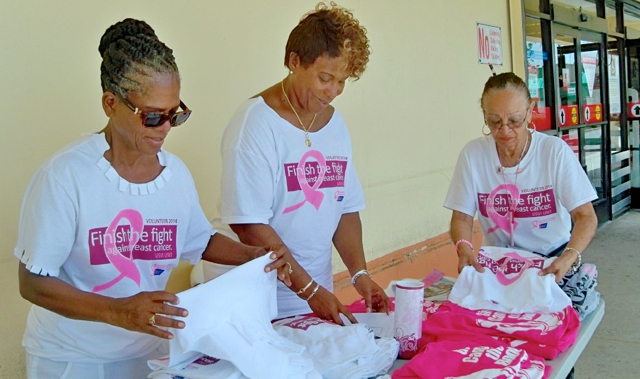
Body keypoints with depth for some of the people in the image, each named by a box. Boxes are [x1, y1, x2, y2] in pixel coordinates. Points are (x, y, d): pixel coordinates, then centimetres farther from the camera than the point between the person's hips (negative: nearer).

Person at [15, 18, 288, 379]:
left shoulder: (177, 172, -6)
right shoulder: (66, 175, -21)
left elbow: (201, 240, 11)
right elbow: (33, 281, -18)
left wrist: (253, 255, -6)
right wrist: (117, 312, -30)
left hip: (150, 349, 5)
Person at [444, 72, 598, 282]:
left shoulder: (555, 151, -11)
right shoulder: (473, 154, -6)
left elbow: (586, 217, -11)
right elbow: (461, 217, -2)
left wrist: (568, 258, -31)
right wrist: (464, 249, -24)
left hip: (553, 259, 0)